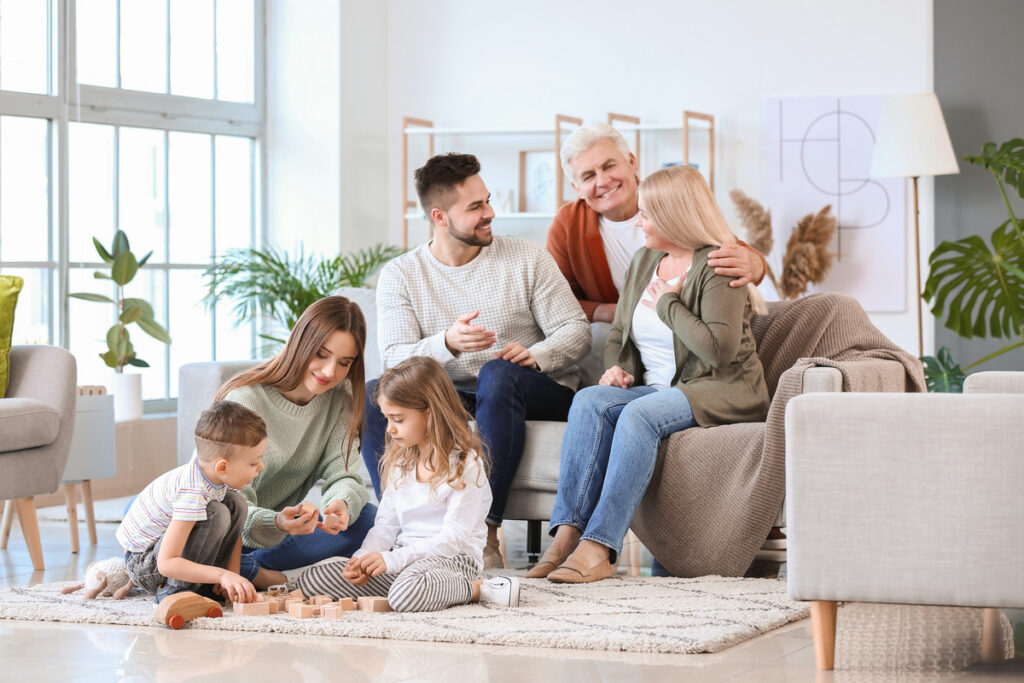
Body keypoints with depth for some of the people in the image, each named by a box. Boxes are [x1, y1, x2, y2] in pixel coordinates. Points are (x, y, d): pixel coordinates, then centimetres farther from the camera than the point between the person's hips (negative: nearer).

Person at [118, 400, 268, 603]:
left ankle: (206, 586, -1)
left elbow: (234, 528, 6)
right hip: (143, 562, -9)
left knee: (236, 503, -2)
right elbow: (166, 563, -37)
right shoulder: (191, 494, -34)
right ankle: (174, 589, -18)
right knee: (216, 514, -28)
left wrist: (232, 573, -9)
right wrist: (223, 575, -43)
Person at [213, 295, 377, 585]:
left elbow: (342, 475, -6)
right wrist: (275, 523, -46)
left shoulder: (338, 401, 1)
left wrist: (342, 504, -32)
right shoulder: (244, 400, -18)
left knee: (367, 519, -20)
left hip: (278, 534, 6)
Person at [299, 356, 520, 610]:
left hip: (453, 558, -9)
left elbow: (453, 538, -17)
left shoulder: (465, 464, -11)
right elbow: (386, 524, 15)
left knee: (406, 594, -43)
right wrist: (365, 558, -7)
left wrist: (391, 559, -24)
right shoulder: (400, 461, 14)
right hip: (404, 556, 9)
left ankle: (477, 588, -13)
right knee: (310, 580, -4)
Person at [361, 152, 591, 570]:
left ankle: (486, 532, -40)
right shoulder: (400, 275, 3)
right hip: (449, 399, 2)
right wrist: (447, 344, -30)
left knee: (498, 373, -37)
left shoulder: (528, 260, 3)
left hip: (540, 395, -1)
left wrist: (536, 355, -24)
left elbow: (577, 331, -2)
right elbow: (395, 359, -10)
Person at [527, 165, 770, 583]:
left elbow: (720, 350, -21)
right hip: (657, 389, 7)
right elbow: (618, 335, 24)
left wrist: (668, 302, -12)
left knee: (639, 415, -35)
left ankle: (599, 548, -41)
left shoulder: (717, 267, -9)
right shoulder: (643, 262, 16)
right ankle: (567, 533, -36)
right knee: (589, 400, -24)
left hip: (720, 392, -7)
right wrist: (616, 369, 1)